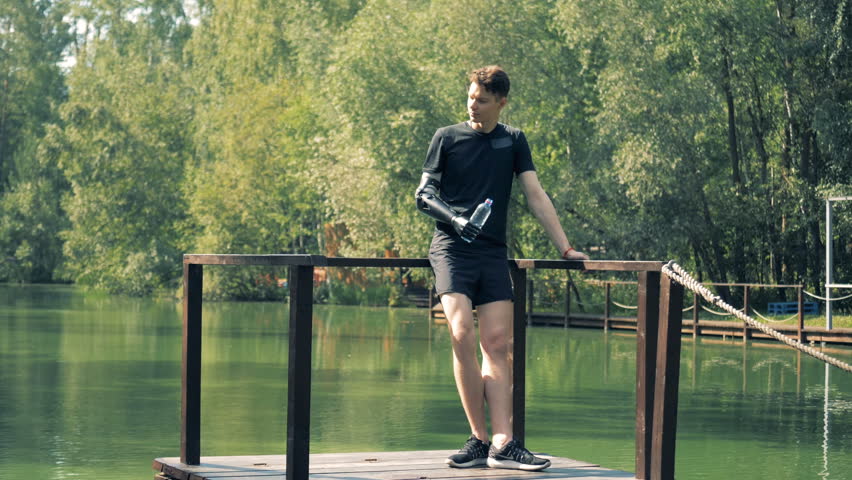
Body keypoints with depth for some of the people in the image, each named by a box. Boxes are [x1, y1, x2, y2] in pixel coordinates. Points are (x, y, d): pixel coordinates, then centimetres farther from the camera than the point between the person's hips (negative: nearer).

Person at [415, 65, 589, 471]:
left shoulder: (513, 141, 13)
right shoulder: (447, 138, 6)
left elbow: (535, 196, 11)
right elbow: (423, 194, 5)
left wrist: (565, 248, 4)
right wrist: (454, 218, -14)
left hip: (493, 254, 3)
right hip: (451, 249, -3)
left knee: (497, 343, -5)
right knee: (462, 335, -18)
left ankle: (501, 444, -10)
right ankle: (480, 438, -12)